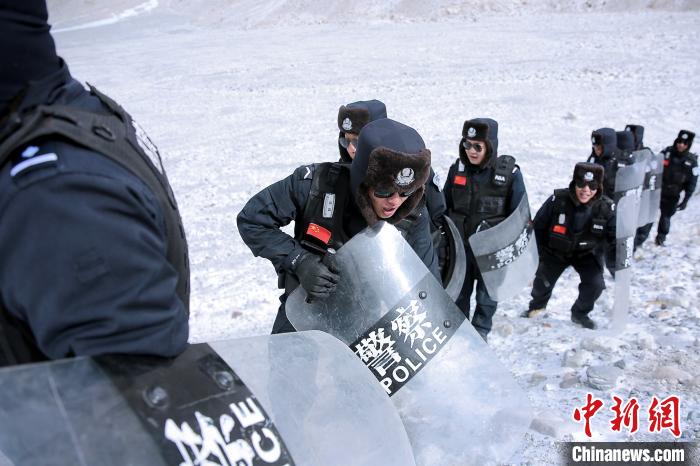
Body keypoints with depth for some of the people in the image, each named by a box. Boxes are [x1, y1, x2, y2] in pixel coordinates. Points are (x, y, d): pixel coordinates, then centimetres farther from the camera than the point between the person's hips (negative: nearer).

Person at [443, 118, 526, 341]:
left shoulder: (509, 172, -11)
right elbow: (444, 206, 8)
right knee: (458, 293, 15)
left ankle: (480, 333, 30)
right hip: (460, 245, 3)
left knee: (486, 295, 11)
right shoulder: (457, 169, -1)